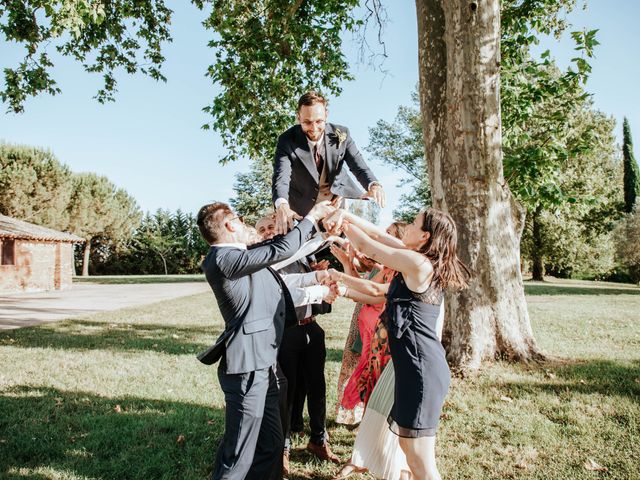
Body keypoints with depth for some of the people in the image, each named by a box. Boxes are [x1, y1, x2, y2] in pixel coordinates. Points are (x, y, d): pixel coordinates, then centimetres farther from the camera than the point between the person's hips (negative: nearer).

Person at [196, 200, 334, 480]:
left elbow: (278, 254, 25)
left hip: (261, 367, 10)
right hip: (247, 369, -10)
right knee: (238, 457, -1)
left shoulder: (235, 257, 15)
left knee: (271, 446, 17)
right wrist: (312, 216, -2)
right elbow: (281, 250, -15)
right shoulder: (224, 258, -15)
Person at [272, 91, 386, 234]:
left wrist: (373, 185, -42)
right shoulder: (287, 141, -20)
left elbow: (359, 167, -16)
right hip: (307, 204, -2)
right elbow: (281, 177, -31)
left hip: (342, 195, 2)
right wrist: (282, 206, -55)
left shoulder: (341, 134, -13)